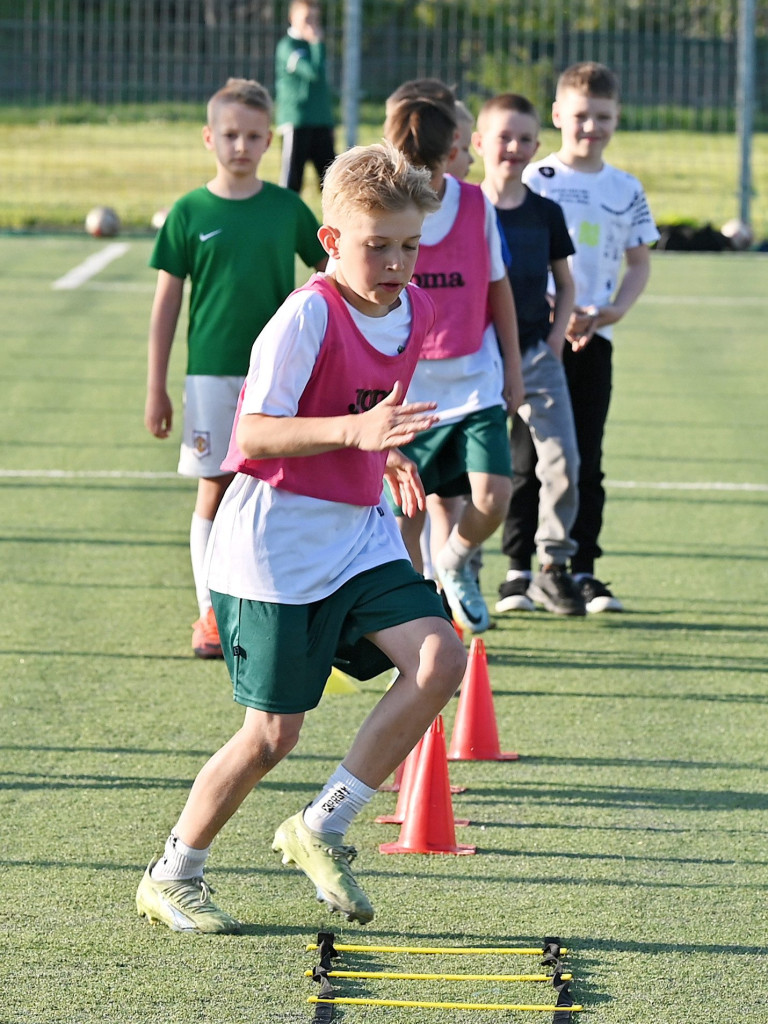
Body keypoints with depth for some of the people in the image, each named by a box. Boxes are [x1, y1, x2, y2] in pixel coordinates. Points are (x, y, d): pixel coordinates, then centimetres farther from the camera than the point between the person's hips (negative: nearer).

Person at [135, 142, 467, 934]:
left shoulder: (414, 310, 6)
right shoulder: (306, 317, -18)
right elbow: (254, 432, -24)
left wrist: (389, 453, 9)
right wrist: (355, 431, -36)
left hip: (359, 534, 7)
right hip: (275, 546, -7)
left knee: (439, 659, -15)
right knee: (274, 731, -4)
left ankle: (320, 830, -1)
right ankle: (171, 877, 18)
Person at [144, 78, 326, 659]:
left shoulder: (287, 208, 3)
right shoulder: (190, 213, 0)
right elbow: (167, 302, 3)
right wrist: (156, 389, 1)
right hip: (213, 373, -1)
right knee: (214, 493, 1)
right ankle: (211, 615, 9)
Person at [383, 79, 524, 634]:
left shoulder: (476, 204, -1)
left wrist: (512, 367, 13)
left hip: (475, 385, 1)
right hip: (402, 393, -1)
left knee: (492, 499, -14)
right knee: (405, 518, 3)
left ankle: (455, 563, 18)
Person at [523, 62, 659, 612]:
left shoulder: (626, 190, 9)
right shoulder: (533, 181, -1)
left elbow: (639, 262, 13)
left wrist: (615, 309, -6)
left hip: (593, 338, 3)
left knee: (587, 458, 3)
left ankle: (583, 570, 7)